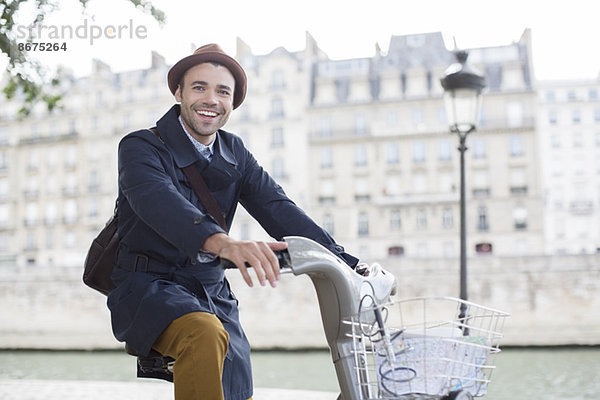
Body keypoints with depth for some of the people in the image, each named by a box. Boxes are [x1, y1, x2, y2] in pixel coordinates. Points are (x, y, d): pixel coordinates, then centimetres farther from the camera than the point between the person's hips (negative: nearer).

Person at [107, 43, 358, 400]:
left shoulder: (235, 153, 9)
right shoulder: (141, 147, -8)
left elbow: (278, 209, -3)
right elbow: (158, 200, -30)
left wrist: (348, 265, -18)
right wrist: (223, 243, -51)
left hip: (212, 293, 6)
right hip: (148, 287, -5)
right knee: (205, 335, -35)